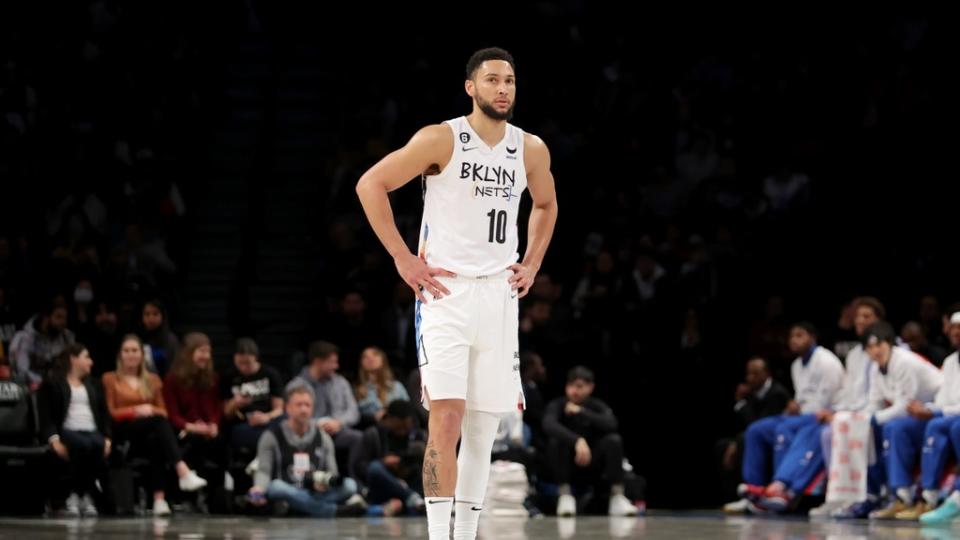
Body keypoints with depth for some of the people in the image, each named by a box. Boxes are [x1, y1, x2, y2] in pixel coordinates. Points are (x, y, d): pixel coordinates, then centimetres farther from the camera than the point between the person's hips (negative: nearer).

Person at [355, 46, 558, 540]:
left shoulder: (531, 150, 6)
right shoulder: (441, 140, -8)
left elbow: (546, 205, 26)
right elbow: (370, 184, -7)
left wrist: (531, 265, 13)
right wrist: (402, 258, -10)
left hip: (499, 295, 5)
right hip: (445, 291, -5)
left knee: (484, 425, 8)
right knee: (446, 418, -15)